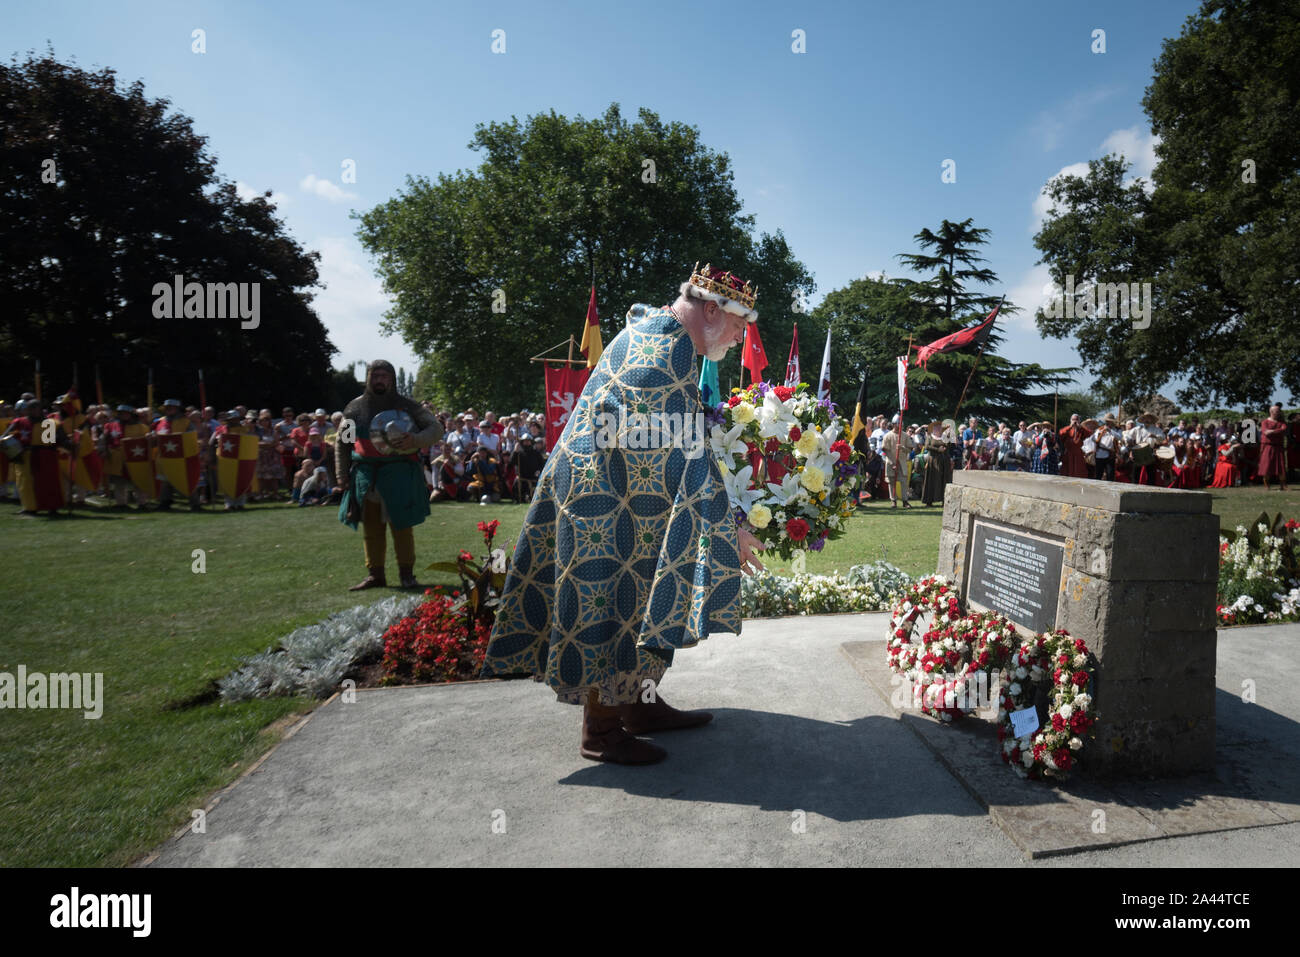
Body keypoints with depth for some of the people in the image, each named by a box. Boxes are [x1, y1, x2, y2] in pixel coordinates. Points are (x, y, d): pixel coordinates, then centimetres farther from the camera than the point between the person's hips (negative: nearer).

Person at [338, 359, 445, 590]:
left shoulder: (407, 406, 3)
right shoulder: (356, 407, 11)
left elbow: (436, 429, 0)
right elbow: (343, 443, 18)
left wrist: (416, 440, -20)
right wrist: (342, 473, 11)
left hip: (399, 474, -3)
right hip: (366, 474, 3)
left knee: (402, 525, -1)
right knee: (371, 527, 6)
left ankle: (407, 574, 9)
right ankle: (375, 574, 14)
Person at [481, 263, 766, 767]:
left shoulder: (650, 329, 15)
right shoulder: (671, 344, -18)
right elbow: (681, 451, -24)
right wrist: (727, 528, -20)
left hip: (613, 490, 11)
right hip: (605, 497, -11)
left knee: (631, 599, 16)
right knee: (610, 600, -2)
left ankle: (640, 705, 28)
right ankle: (600, 731, 11)